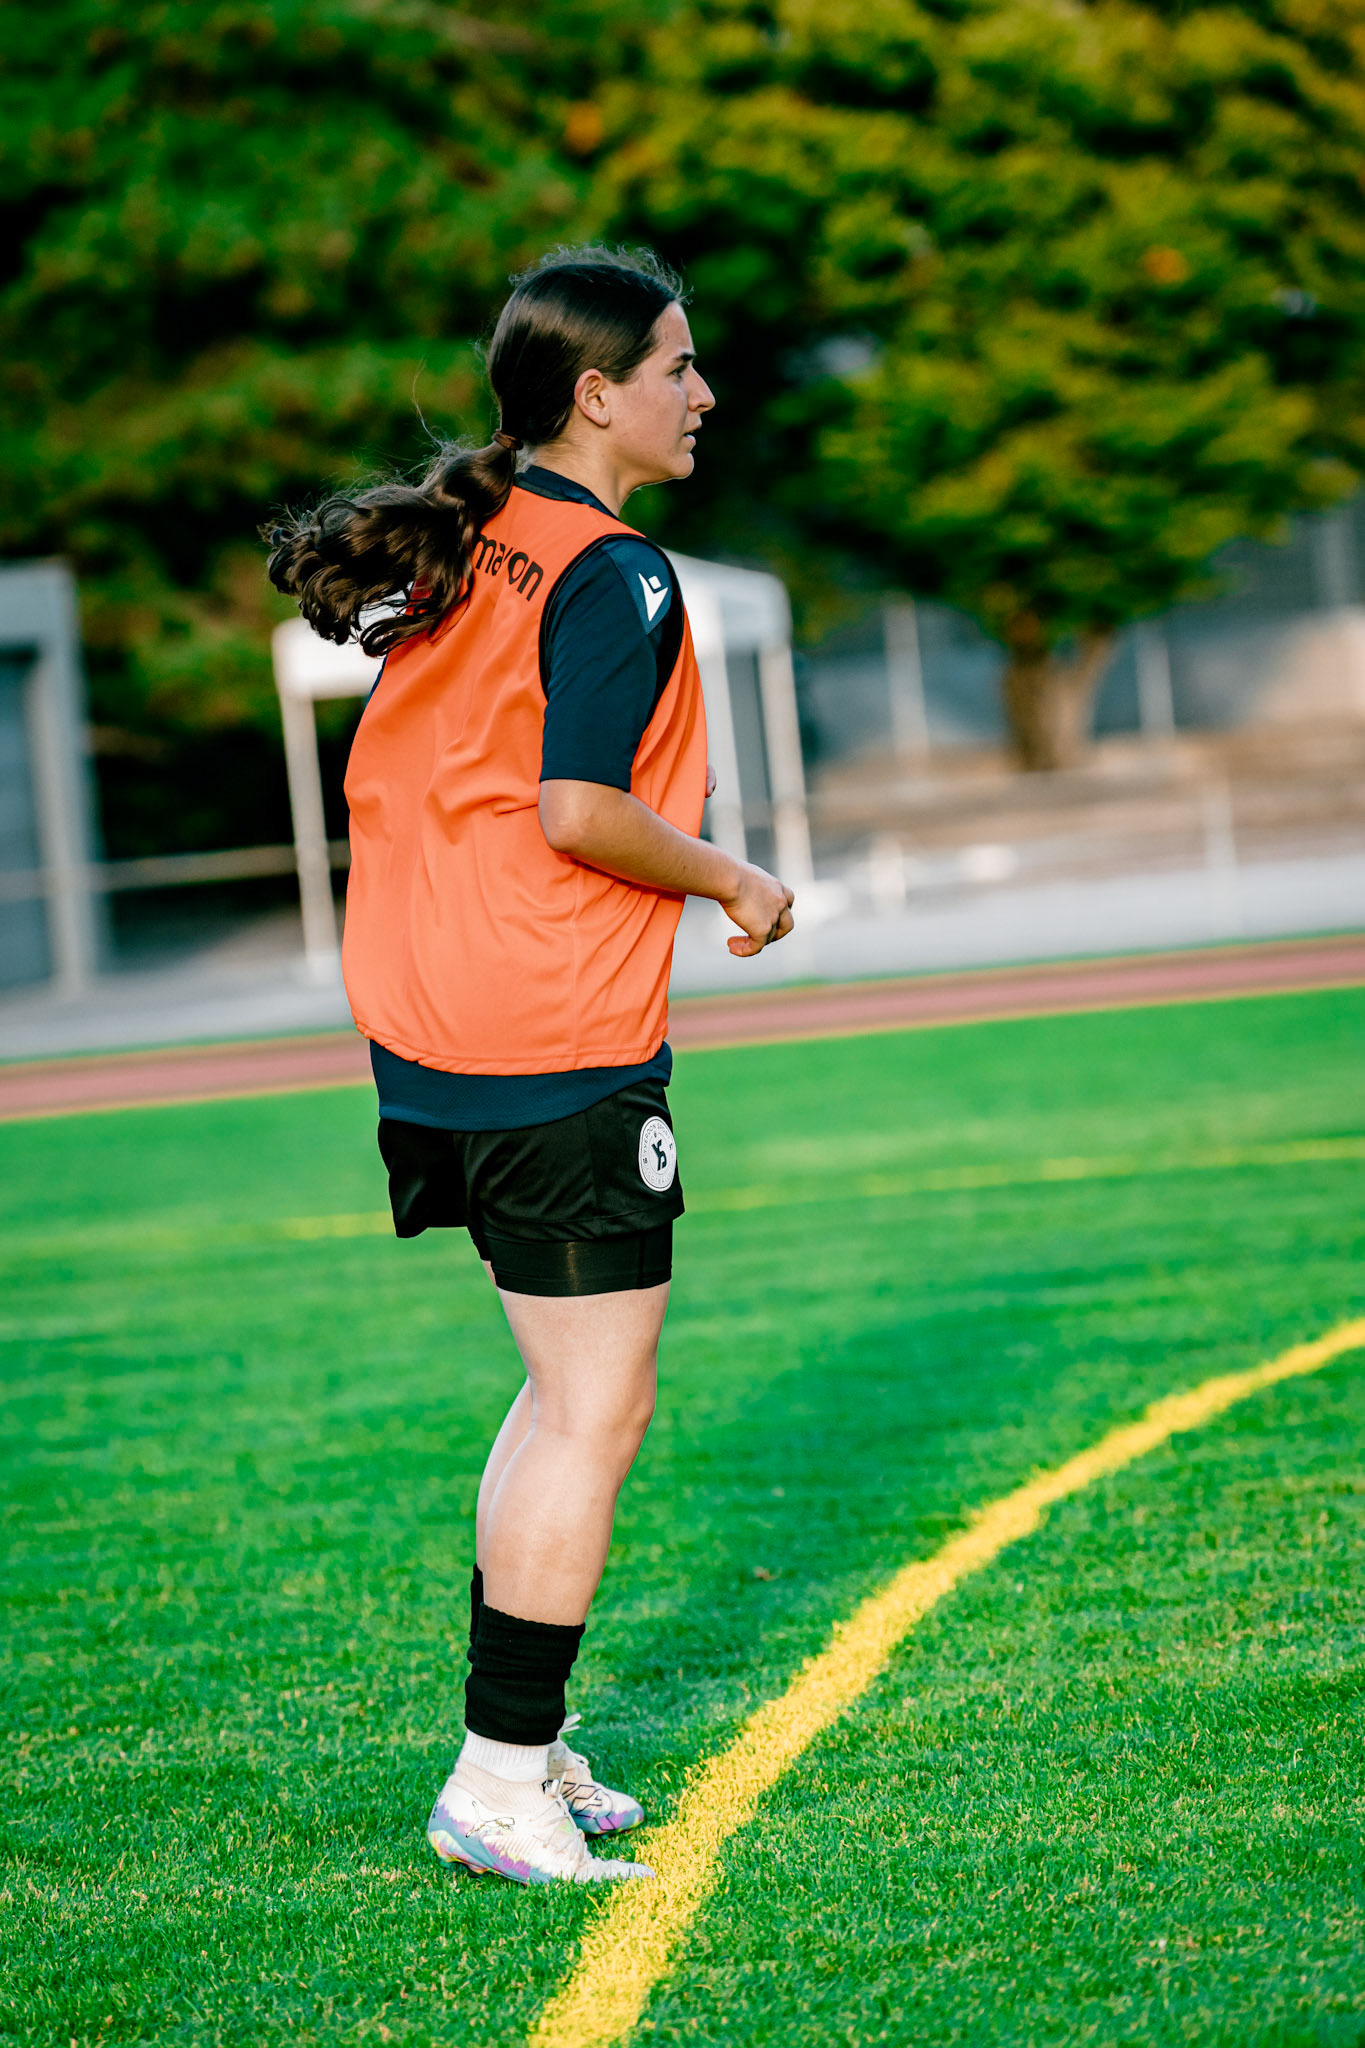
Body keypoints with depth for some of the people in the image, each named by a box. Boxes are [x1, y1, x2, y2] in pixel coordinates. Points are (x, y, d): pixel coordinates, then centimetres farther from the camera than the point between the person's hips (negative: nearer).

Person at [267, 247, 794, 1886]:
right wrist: (732, 883, -7)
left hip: (429, 1028, 9)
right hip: (556, 1047, -9)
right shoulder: (614, 577, -13)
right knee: (596, 1410, -2)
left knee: (569, 1384, 19)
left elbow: (384, 783, 17)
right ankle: (498, 1785, 0)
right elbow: (576, 810, -22)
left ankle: (520, 1742, 24)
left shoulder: (464, 551, 13)